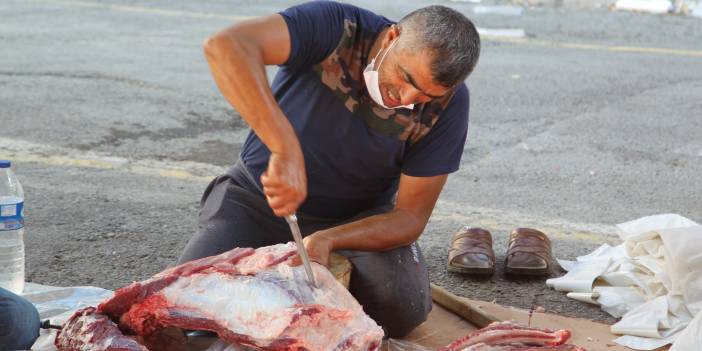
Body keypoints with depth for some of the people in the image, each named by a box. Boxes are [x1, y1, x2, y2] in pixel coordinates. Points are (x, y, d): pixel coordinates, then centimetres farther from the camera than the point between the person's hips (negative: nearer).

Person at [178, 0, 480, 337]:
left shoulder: (448, 103, -20)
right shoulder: (334, 28, -27)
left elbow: (410, 216, -15)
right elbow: (224, 46, -44)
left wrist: (327, 240, -32)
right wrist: (286, 149, -54)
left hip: (358, 218, 1)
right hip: (257, 197, -1)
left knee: (402, 308, -24)